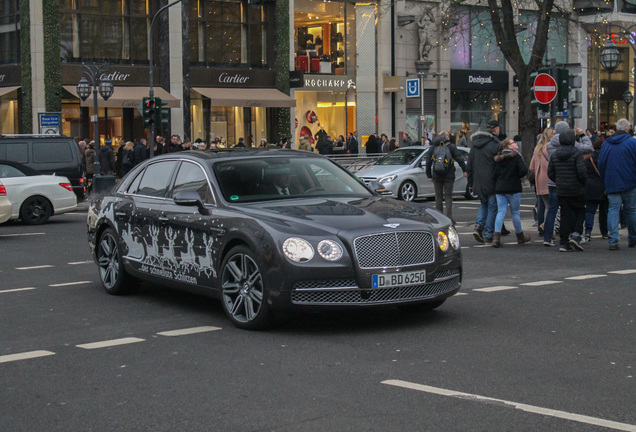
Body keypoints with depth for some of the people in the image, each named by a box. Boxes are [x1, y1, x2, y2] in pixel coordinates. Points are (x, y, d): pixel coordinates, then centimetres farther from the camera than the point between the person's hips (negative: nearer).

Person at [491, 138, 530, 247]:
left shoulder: (498, 158, 9)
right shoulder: (516, 156, -7)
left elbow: (495, 173, 4)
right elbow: (524, 170, -17)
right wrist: (517, 176, 2)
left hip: (499, 189, 4)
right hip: (513, 188, -4)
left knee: (501, 211, 1)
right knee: (515, 212, 7)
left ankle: (496, 236, -14)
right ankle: (520, 236, 21)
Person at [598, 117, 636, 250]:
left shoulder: (606, 143, 6)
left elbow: (600, 164, 10)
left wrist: (605, 182, 17)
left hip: (612, 183, 2)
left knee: (613, 210, 1)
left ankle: (613, 241, -10)